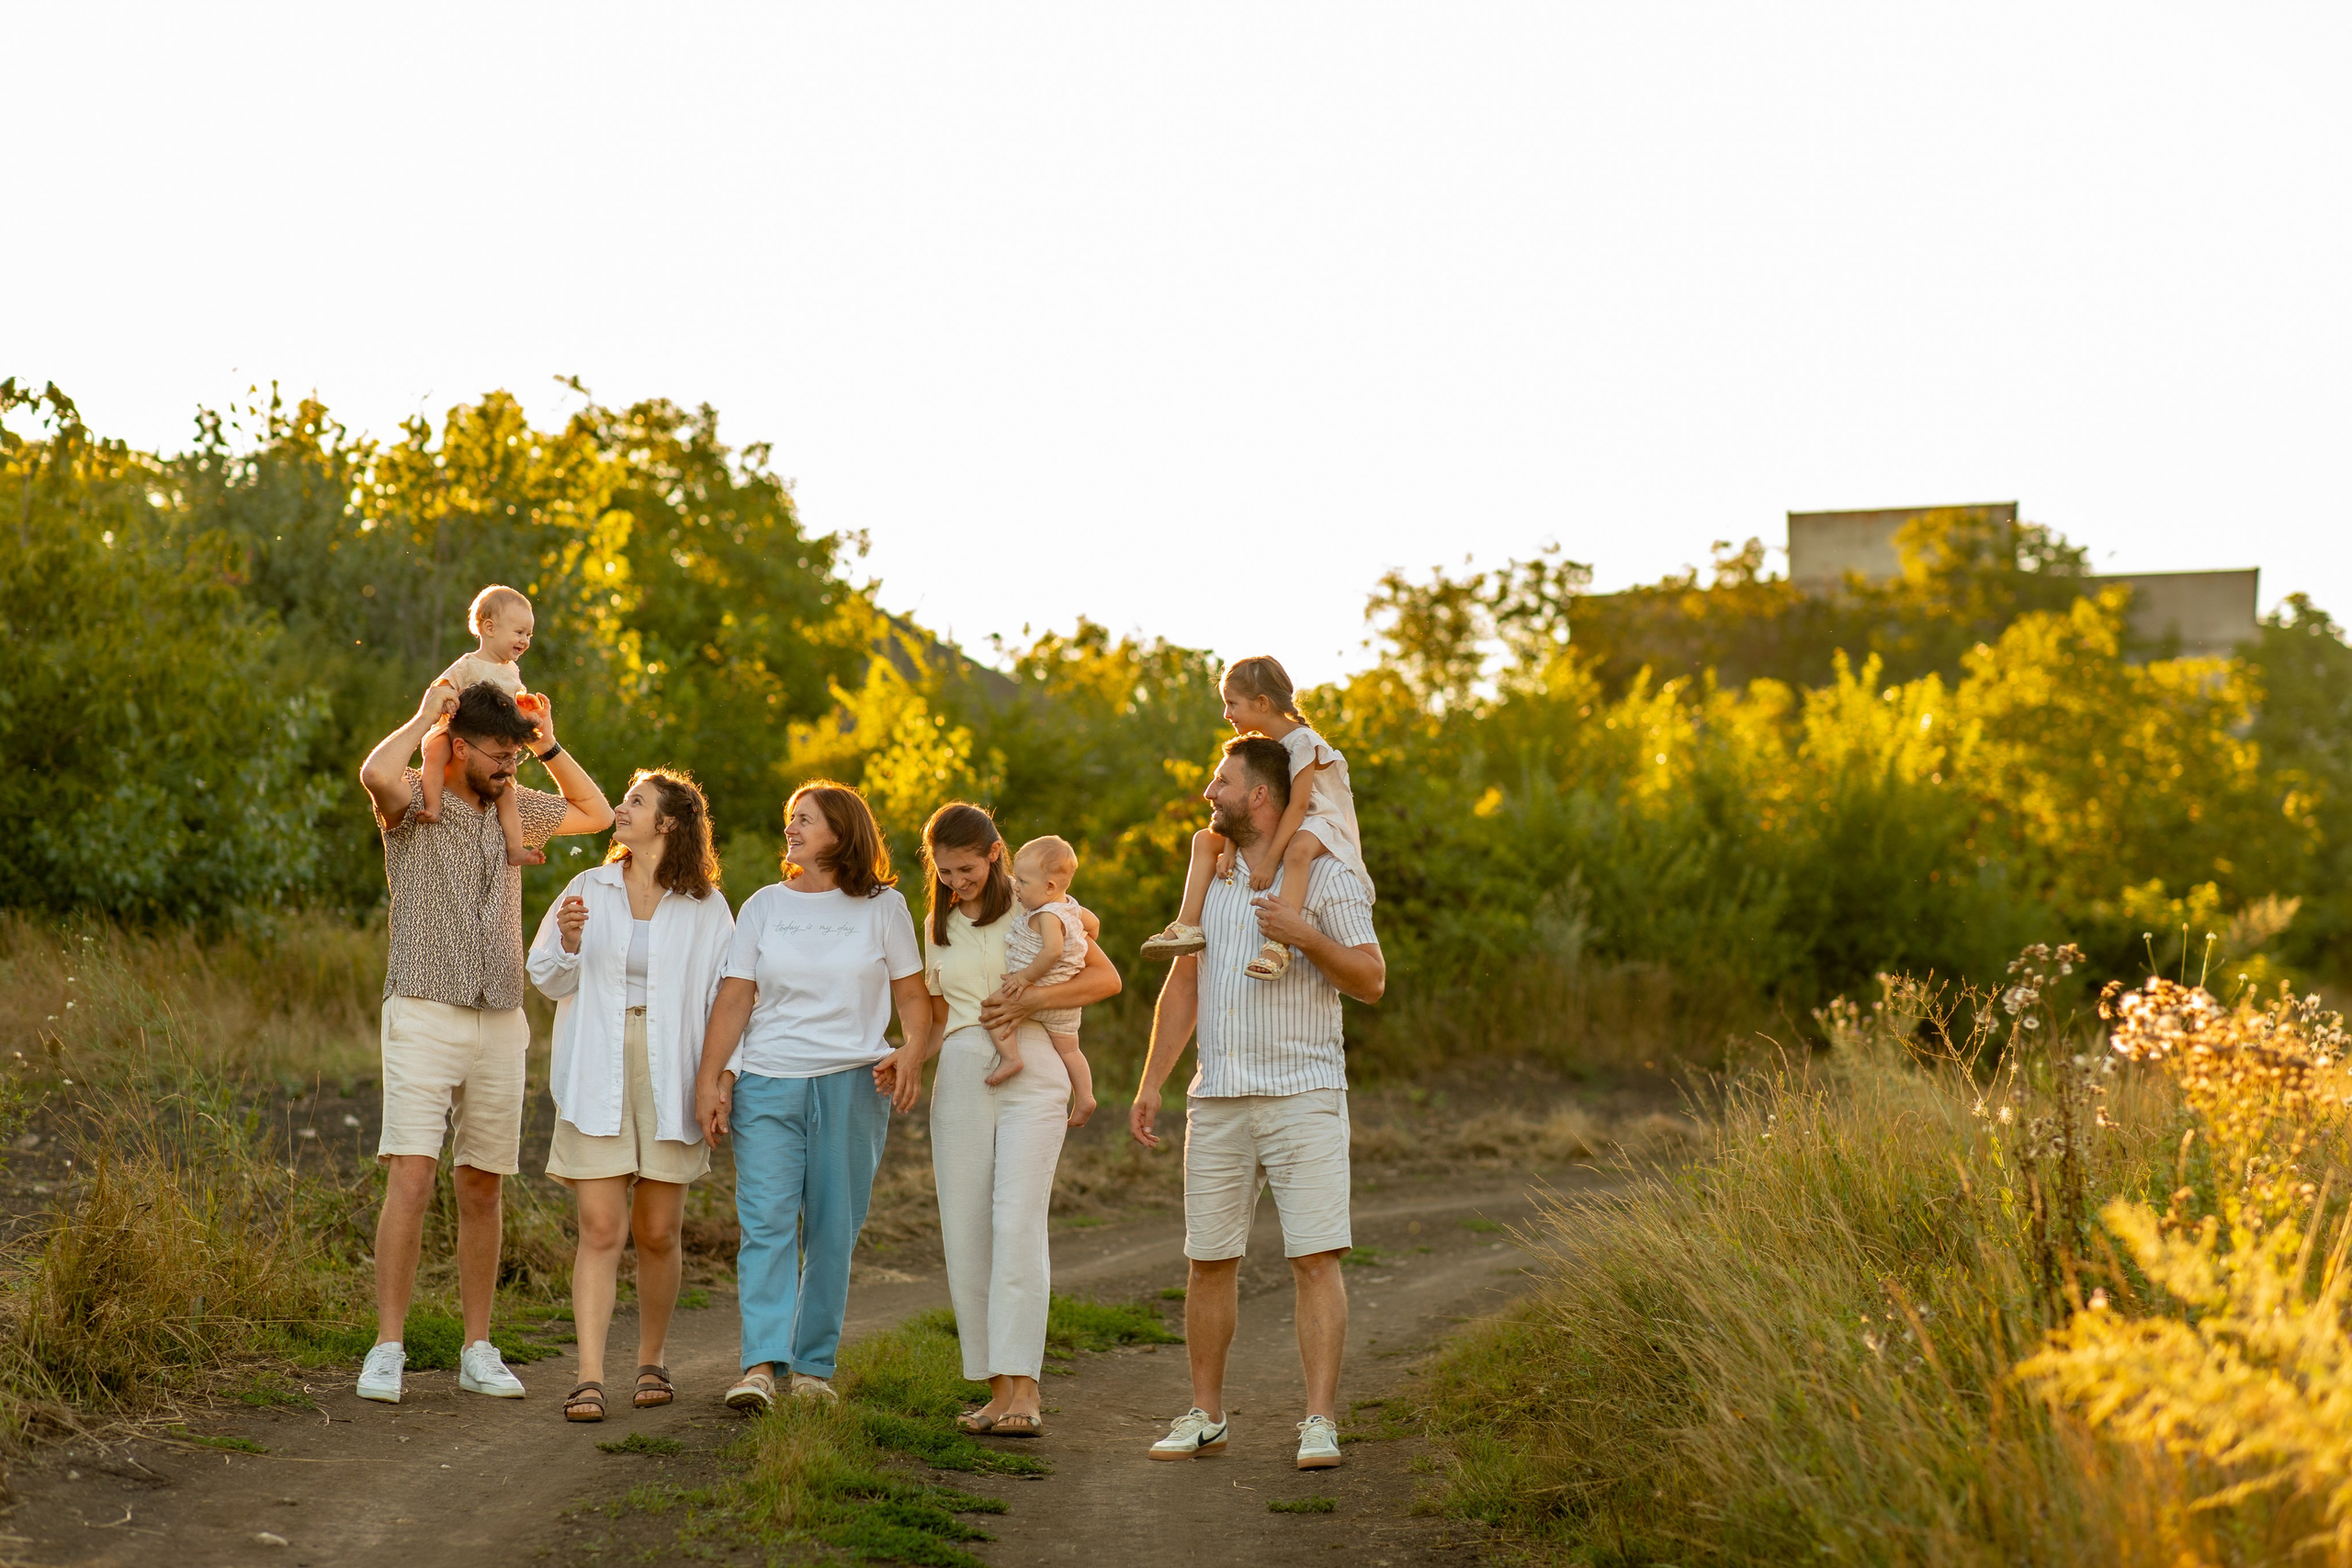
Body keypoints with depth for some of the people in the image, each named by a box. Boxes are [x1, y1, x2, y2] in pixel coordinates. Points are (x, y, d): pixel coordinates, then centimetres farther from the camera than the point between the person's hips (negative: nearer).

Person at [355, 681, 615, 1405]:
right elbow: (376, 774, -28)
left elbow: (596, 814, 27)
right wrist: (423, 718, -11)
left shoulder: (515, 807, 14)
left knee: (481, 1190, 9)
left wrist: (550, 746, 14)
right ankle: (387, 1351, -10)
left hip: (501, 1023, 5)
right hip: (425, 1016, -5)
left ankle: (478, 1352, 14)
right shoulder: (415, 803, -4)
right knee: (410, 1182, -13)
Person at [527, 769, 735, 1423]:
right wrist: (567, 942, -8)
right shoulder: (590, 889, 8)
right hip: (596, 1082, 1)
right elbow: (548, 980, 13)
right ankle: (589, 1378, -10)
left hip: (669, 1080, 0)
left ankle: (651, 1362, 24)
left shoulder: (705, 908, 3)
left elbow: (725, 999, 5)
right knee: (600, 1230, -8)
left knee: (657, 1233, 6)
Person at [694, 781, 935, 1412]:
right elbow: (734, 999, 7)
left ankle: (813, 1366, 9)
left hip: (852, 1084, -1)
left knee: (833, 1230, 2)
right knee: (766, 1220, -11)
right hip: (767, 1085, 1)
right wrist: (709, 1080, 0)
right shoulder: (764, 906, 11)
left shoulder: (882, 907, 7)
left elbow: (912, 993, 6)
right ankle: (760, 1365, -17)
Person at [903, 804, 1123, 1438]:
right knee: (965, 1239, -2)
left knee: (1018, 1224, -18)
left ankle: (1024, 1390, -21)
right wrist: (909, 1059, 2)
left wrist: (1031, 1000, -13)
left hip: (1031, 1080, -5)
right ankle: (998, 1391, 4)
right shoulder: (938, 927, 17)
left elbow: (1107, 978, -1)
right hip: (960, 1082, 5)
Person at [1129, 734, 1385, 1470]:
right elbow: (1182, 985, 17)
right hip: (1218, 1099, 5)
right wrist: (1150, 1085, 12)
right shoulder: (1210, 874, 15)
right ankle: (1205, 1416, 18)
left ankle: (1319, 1423, -8)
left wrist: (1305, 937, -22)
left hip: (1303, 1097, -5)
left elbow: (1371, 981, -7)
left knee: (1316, 1259, -10)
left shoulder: (1326, 876, -2)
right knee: (1210, 1262, 7)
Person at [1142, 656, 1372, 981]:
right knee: (1204, 839, 1)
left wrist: (1269, 860, -29)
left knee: (1298, 849, -43)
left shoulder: (1302, 742, -18)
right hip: (1275, 828, 9)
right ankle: (1188, 926, -10)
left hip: (1319, 826, -9)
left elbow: (1297, 806, -24)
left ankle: (1278, 944, -50)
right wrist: (1229, 849, -16)